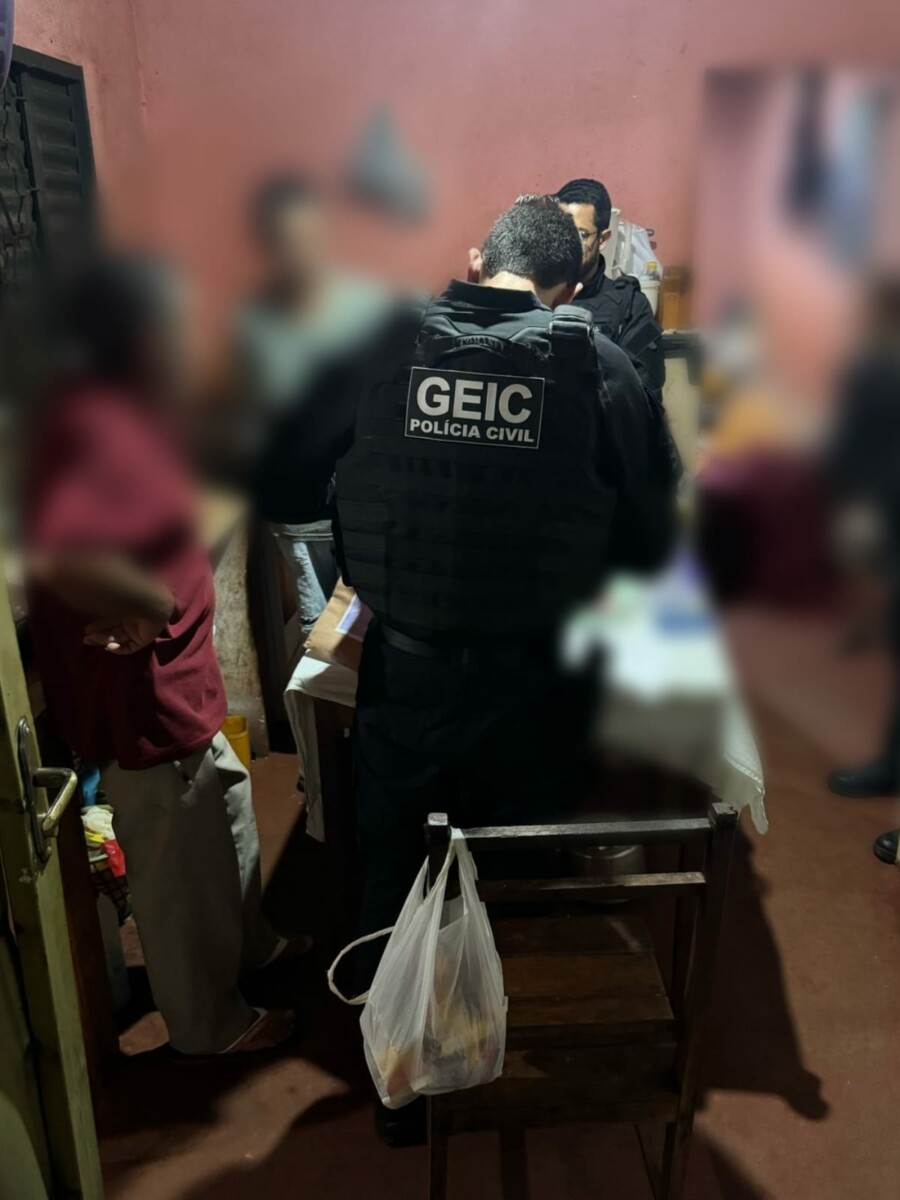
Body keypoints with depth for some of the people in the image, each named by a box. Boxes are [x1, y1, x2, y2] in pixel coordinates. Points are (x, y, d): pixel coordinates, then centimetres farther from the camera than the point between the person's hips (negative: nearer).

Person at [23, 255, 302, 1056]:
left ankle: (249, 945, 52)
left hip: (173, 679, 10)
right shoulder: (93, 426, -27)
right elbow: (61, 558, -43)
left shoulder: (125, 412, 5)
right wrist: (156, 602, -27)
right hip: (137, 694, -10)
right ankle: (210, 1024, 35)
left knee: (226, 804, 27)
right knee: (180, 865, 10)